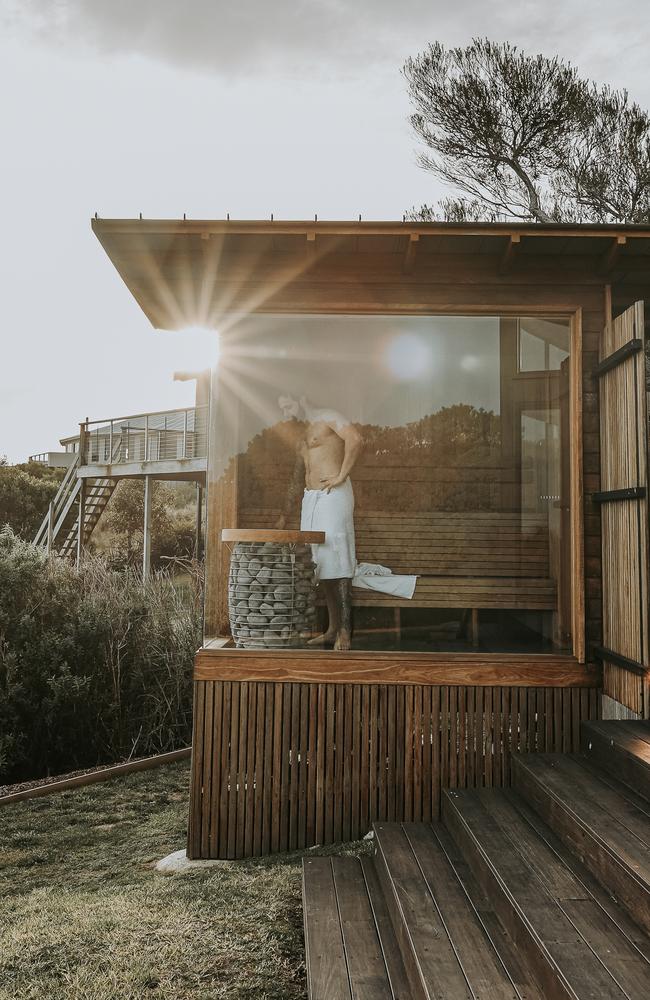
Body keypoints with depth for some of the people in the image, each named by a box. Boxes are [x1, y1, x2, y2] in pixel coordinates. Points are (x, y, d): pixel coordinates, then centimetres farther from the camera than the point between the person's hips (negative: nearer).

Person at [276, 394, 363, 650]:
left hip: (333, 495, -9)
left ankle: (345, 631, -11)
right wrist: (285, 516, 32)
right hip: (310, 499, 9)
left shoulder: (328, 418, 0)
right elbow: (296, 481, 31)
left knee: (337, 562, -11)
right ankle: (332, 630, 12)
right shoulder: (303, 439, 25)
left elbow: (355, 439, -19)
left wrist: (342, 476, -18)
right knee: (322, 563, 7)